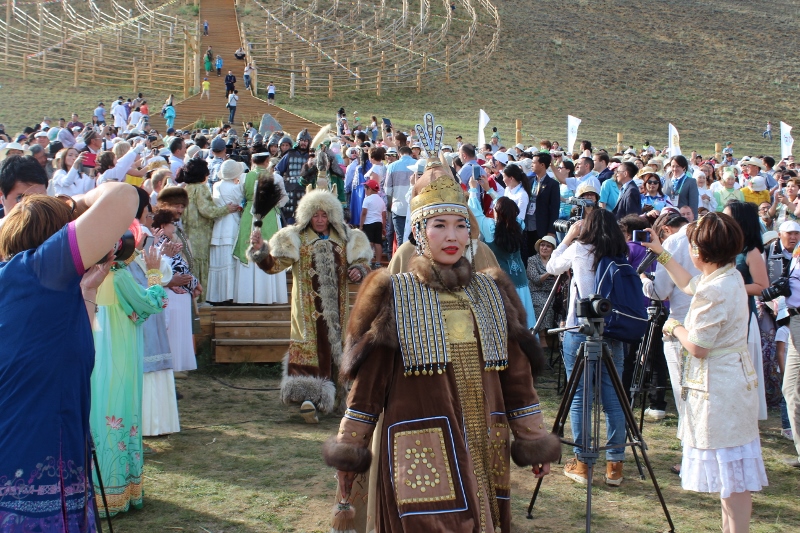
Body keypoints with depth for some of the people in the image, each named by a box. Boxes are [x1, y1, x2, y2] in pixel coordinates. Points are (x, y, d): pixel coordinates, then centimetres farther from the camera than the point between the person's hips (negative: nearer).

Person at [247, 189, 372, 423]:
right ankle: (308, 397, -15)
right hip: (309, 308, -3)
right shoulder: (295, 239, 0)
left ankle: (333, 392, 23)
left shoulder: (345, 239, 7)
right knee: (310, 345, -10)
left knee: (336, 344, 9)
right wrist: (260, 251, -25)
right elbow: (274, 264, -6)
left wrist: (358, 270, -10)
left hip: (337, 306, 3)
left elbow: (360, 263, 13)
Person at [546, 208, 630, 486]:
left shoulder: (579, 250, -3)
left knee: (580, 398, 3)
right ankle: (614, 465, 10)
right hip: (613, 334, 3)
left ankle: (581, 463, 7)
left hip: (579, 331, -3)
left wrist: (568, 237, 23)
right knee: (613, 398, 6)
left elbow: (552, 267, 13)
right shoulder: (621, 257, 4)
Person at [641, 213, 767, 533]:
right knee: (733, 471, 17)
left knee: (729, 471, -3)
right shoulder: (730, 276, 7)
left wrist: (674, 328, -2)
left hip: (718, 389, -10)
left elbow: (697, 347, -21)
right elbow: (688, 284, 27)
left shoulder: (714, 290, -24)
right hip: (734, 382, 10)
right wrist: (661, 253, 32)